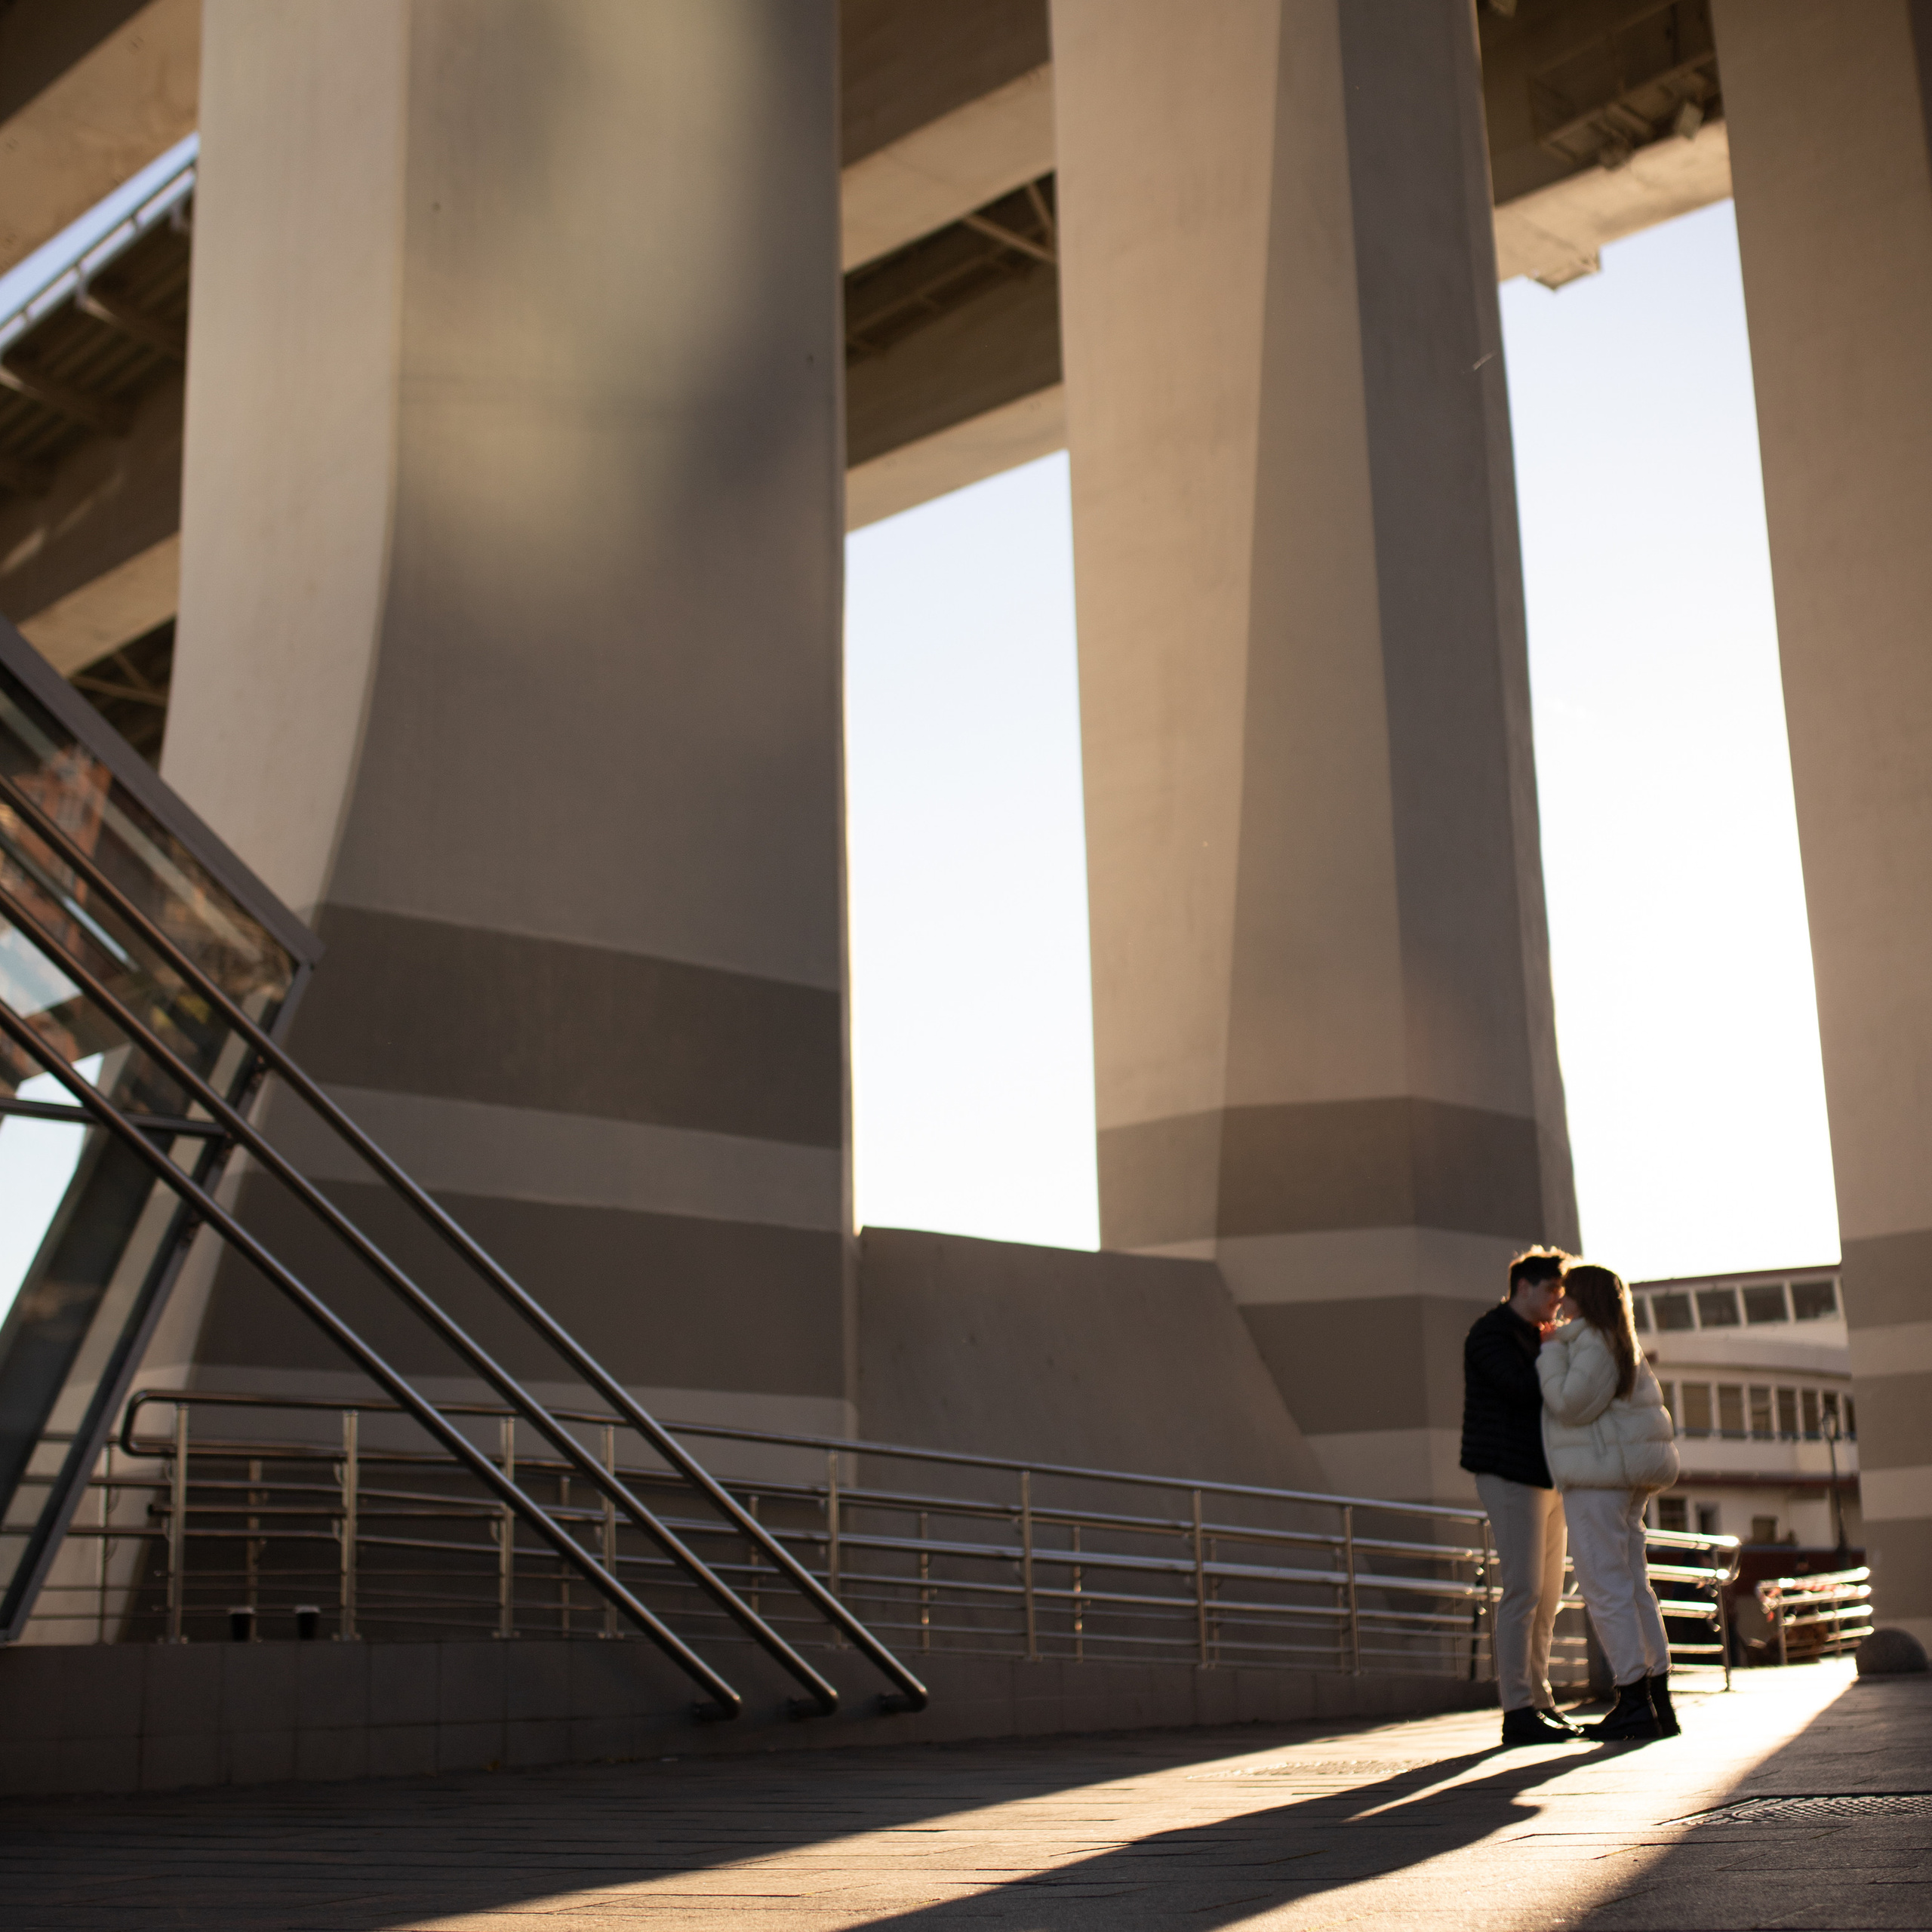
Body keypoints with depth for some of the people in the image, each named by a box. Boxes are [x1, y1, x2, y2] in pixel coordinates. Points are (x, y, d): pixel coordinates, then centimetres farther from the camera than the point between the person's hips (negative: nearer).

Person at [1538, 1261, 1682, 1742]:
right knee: (1632, 1585, 10)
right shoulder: (1622, 1345, 19)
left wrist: (1552, 1350, -9)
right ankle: (1659, 1702, 10)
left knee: (1604, 1586, -9)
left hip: (1598, 1474, -10)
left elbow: (1570, 1404, -20)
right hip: (1628, 1477, 10)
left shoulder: (1595, 1344, -12)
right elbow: (1649, 1402, 28)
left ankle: (1635, 1704, -10)